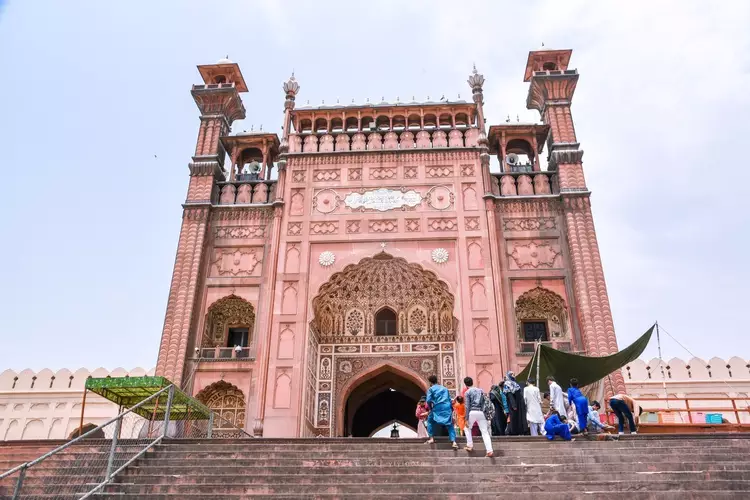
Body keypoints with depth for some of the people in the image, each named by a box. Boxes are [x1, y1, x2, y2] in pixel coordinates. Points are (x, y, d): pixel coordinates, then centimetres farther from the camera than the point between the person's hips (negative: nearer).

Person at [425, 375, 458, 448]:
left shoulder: (431, 389, 8)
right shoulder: (444, 388, 22)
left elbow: (428, 400, -5)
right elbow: (450, 400, 19)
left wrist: (430, 408, 11)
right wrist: (452, 410, 25)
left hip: (437, 408, -3)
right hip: (447, 408, 3)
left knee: (430, 421, 19)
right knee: (450, 425, 7)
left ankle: (431, 438, 10)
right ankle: (453, 442, -10)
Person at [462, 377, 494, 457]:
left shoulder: (467, 392, 2)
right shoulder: (481, 390, 16)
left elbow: (467, 406, -3)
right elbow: (485, 403, 13)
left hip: (472, 412, -3)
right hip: (481, 412, 3)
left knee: (468, 428, 22)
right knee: (485, 432, 1)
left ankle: (470, 445, 16)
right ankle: (489, 450, -10)